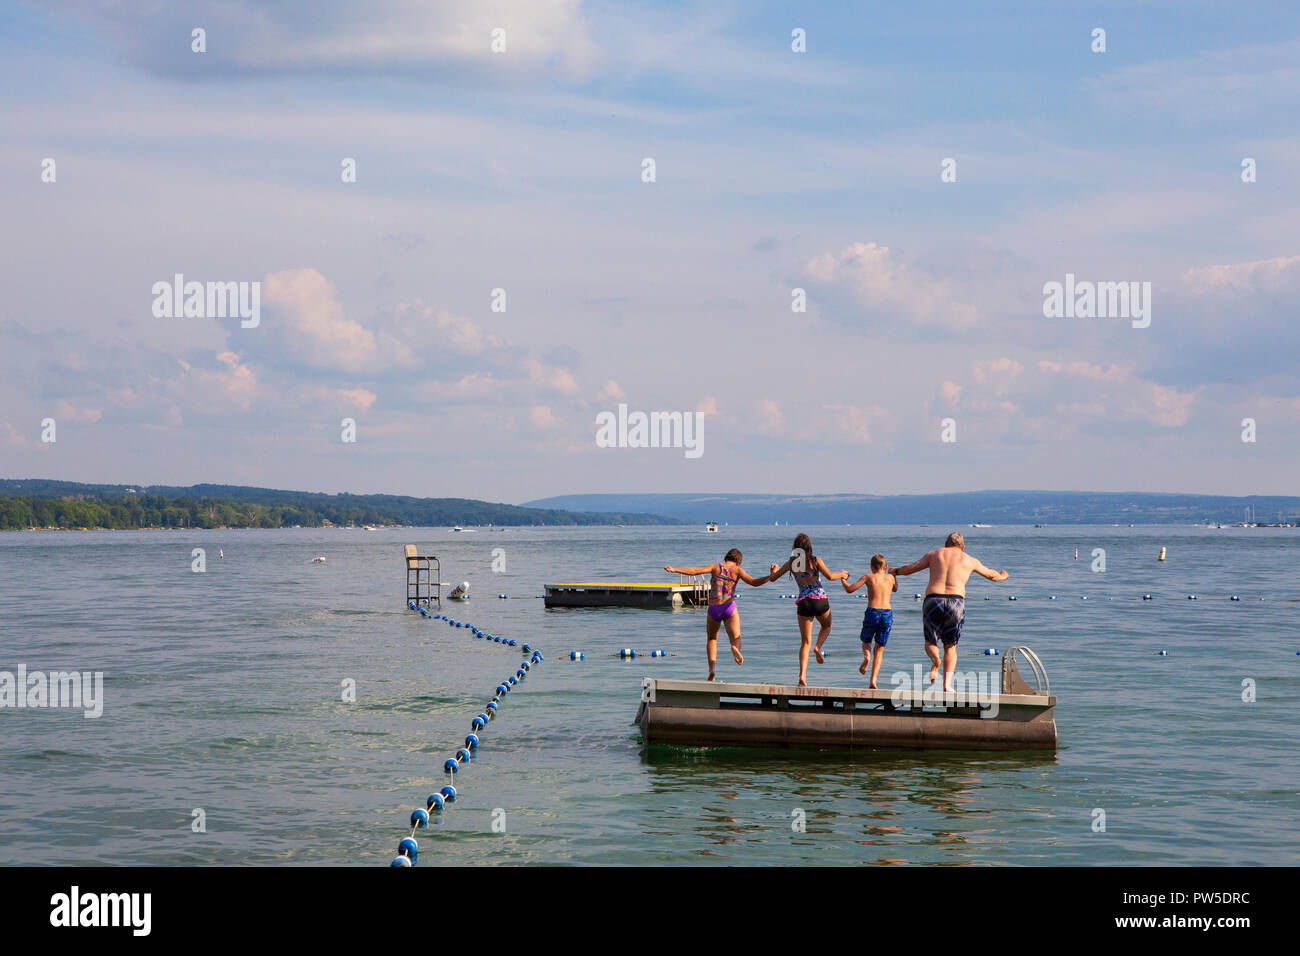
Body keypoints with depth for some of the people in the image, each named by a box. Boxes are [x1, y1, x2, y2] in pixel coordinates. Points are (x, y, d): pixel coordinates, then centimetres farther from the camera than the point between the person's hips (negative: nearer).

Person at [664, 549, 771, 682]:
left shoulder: (715, 567, 6)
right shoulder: (737, 570, 5)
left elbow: (695, 570, -7)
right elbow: (754, 582, -8)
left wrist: (674, 570, -7)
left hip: (713, 608, 1)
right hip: (729, 607, -1)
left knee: (712, 639, 22)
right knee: (736, 639, 4)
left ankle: (712, 669, 3)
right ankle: (735, 648, -37)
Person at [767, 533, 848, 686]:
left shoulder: (791, 563, 6)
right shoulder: (815, 560, -1)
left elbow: (772, 578, 12)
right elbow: (830, 576, -13)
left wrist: (774, 570, 34)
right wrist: (842, 574, 6)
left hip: (803, 602, 2)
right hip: (819, 599, -2)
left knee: (805, 642, 5)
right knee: (826, 627, 29)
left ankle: (802, 676, -9)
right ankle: (818, 647, -2)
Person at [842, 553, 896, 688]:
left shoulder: (868, 577, 5)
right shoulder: (890, 577, 14)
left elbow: (849, 590, 1)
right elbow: (895, 589, 37)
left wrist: (843, 580, 19)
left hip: (872, 612, -2)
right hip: (887, 613, 2)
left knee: (866, 642, 22)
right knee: (879, 650, 10)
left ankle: (867, 656, -13)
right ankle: (873, 681, -3)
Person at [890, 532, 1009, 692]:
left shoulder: (934, 554, 17)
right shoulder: (969, 560, 17)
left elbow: (909, 569, 25)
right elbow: (990, 574, 35)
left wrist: (896, 571, 47)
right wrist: (1002, 576, 58)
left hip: (933, 600, 0)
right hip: (956, 603, 0)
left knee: (930, 642, 15)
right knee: (950, 646, 15)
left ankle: (935, 659, -20)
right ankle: (947, 684, -2)